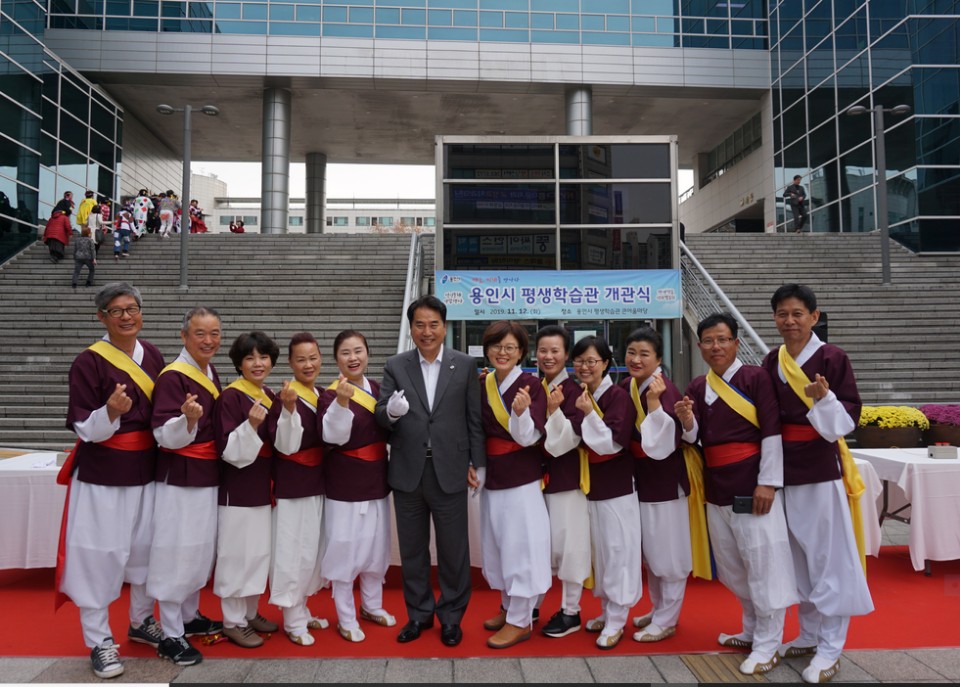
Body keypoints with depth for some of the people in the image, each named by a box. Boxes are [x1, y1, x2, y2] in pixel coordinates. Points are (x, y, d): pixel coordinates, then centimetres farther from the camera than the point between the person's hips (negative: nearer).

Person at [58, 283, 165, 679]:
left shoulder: (153, 356, 4)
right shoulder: (89, 361, -12)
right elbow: (85, 428, -13)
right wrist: (110, 412, -31)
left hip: (146, 469, 5)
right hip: (101, 473, -5)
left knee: (146, 547, 15)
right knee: (99, 554, 2)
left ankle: (142, 622, 35)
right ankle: (99, 641, 19)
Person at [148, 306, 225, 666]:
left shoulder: (211, 372, 7)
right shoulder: (172, 377, -17)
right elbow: (166, 436, -22)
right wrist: (188, 419, -39)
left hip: (207, 475, 8)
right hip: (179, 478, -8)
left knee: (200, 549, 18)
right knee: (176, 553, -1)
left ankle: (189, 616, 34)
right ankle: (170, 636, 11)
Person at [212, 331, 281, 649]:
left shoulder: (269, 396, 9)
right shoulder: (230, 397, -14)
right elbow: (230, 451, -19)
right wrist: (251, 425, -32)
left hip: (263, 486, 8)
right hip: (238, 488, -8)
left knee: (259, 552, 16)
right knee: (237, 554, 1)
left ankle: (250, 613, 31)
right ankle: (233, 622, 16)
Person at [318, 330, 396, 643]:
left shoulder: (378, 389, 4)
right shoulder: (331, 394, -13)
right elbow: (333, 435, -27)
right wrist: (342, 401, -41)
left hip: (376, 480, 6)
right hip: (344, 483, -5)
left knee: (376, 547, 16)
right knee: (344, 550, 1)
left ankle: (372, 606, 36)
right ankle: (346, 619, 19)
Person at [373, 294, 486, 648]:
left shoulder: (465, 364, 0)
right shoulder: (395, 366, 3)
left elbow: (474, 418, 1)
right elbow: (380, 416, -3)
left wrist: (478, 464, -1)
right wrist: (391, 411, -25)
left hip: (450, 472, -1)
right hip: (408, 473, 2)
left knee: (454, 549, 10)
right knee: (412, 549, 15)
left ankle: (451, 615, 28)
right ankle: (419, 613, 33)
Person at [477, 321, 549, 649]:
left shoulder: (530, 385, -12)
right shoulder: (482, 385, 4)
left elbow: (529, 437, -17)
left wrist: (521, 412, -34)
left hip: (521, 477, -6)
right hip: (492, 475, 7)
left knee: (520, 545, 1)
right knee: (498, 545, 17)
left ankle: (520, 621, 15)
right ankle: (509, 607, 35)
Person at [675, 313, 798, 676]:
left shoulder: (756, 377, -8)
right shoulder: (698, 386, 8)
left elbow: (772, 433, -12)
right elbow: (696, 439, 9)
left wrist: (767, 483, -16)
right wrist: (687, 422, -13)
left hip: (752, 485, -6)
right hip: (717, 487, 6)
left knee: (763, 564, 0)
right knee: (732, 568, 16)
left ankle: (767, 647, 12)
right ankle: (752, 630, 34)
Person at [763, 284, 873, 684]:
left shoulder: (832, 358, -8)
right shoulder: (771, 362, 6)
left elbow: (849, 418, -9)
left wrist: (824, 399, -27)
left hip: (820, 469, -5)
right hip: (784, 470, 5)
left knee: (828, 556, 3)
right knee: (798, 556, 15)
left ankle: (830, 650, 14)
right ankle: (809, 635, 30)